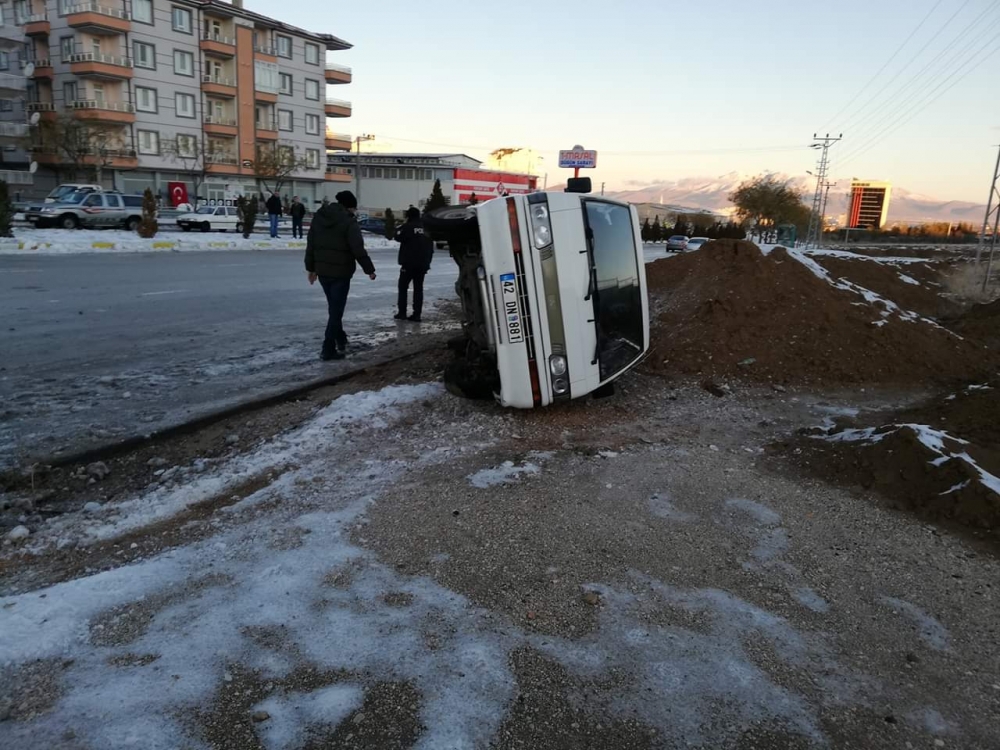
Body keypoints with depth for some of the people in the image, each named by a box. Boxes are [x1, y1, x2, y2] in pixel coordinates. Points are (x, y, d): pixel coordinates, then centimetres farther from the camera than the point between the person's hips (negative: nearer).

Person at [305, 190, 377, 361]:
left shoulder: (318, 217, 9)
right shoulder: (348, 221, -13)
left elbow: (310, 245, 12)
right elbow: (358, 250, -16)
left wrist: (311, 268, 20)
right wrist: (369, 269, -5)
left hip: (322, 270, 7)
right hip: (341, 272, -7)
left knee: (333, 307, 22)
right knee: (336, 310, -2)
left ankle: (340, 340, 34)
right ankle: (328, 350, -2)